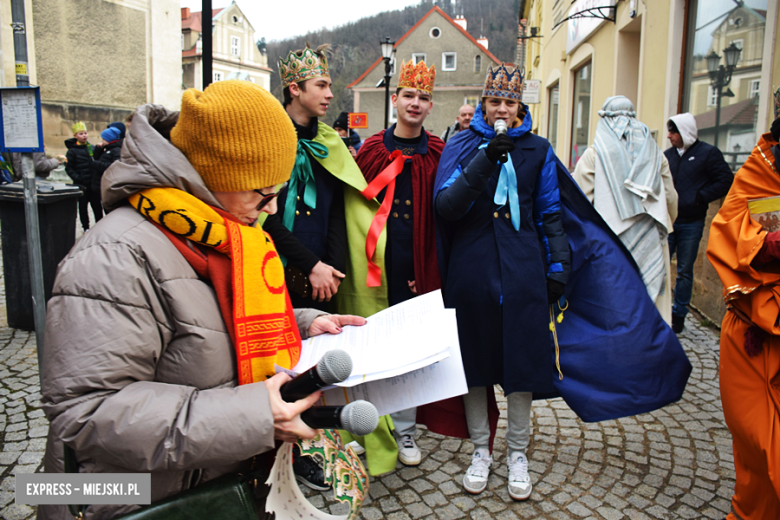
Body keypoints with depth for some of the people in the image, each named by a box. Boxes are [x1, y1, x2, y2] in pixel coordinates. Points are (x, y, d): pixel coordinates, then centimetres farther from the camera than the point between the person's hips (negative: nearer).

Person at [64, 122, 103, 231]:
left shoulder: (91, 148, 10)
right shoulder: (72, 151, -3)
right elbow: (69, 169, -5)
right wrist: (78, 178, -16)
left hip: (94, 183, 4)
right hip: (82, 185, -3)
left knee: (97, 205, 9)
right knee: (83, 206, 5)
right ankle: (86, 227, 15)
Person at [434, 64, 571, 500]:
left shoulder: (537, 150, 8)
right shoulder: (462, 146, 3)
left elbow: (549, 215, 9)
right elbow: (447, 206, -11)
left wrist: (558, 267, 3)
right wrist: (486, 159, -19)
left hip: (522, 270, 1)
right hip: (471, 267, 0)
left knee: (522, 362, 6)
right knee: (475, 360, 9)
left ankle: (518, 455, 25)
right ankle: (481, 450, 28)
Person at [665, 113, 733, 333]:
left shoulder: (708, 153, -4)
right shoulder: (667, 155, 8)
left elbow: (726, 181, -6)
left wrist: (700, 197, -13)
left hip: (691, 224, -3)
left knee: (685, 271, 6)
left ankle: (679, 314, 18)